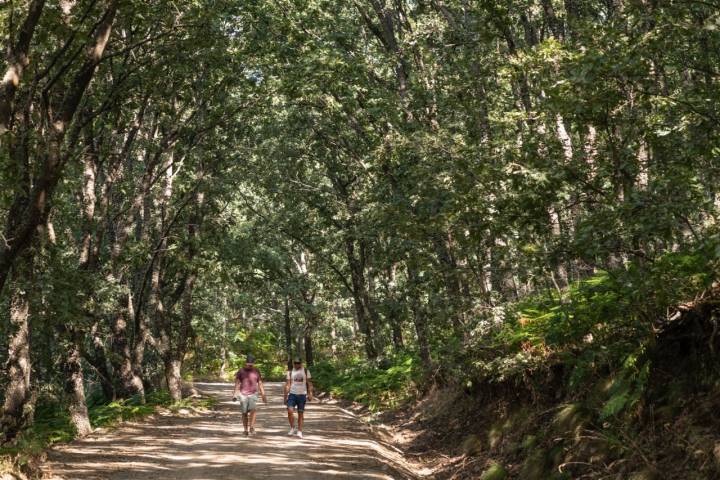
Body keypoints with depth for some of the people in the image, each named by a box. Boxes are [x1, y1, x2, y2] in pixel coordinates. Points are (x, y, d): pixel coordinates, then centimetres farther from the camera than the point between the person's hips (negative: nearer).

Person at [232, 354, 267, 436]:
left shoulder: (256, 371, 5)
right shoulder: (241, 371, 2)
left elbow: (260, 384, 8)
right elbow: (237, 383, -1)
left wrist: (263, 395, 4)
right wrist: (235, 395, -10)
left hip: (253, 394, 0)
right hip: (243, 394, 0)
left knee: (252, 410, -19)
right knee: (244, 413, 2)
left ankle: (252, 428, -21)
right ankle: (246, 430, 10)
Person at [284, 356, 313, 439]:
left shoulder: (306, 371, 5)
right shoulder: (290, 372, 6)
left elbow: (309, 383, 4)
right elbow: (288, 384, 5)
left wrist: (310, 394, -6)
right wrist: (286, 396, 0)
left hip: (302, 395, 0)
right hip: (292, 394, 0)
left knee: (301, 413, 2)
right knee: (290, 411, -15)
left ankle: (299, 431, 9)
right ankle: (292, 428, 5)